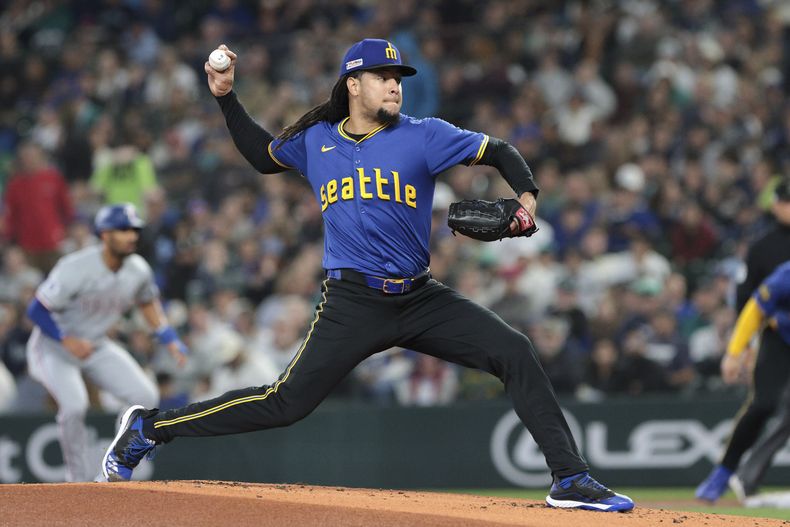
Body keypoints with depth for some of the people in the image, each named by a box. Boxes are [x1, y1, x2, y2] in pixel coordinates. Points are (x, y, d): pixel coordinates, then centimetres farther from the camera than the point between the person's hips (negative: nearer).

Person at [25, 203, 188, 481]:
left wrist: (169, 339, 3)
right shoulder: (76, 268, -28)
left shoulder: (138, 270, -9)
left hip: (96, 346, 6)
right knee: (74, 404, -29)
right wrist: (67, 341, -33)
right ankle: (80, 478, -11)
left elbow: (148, 302, 13)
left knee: (145, 396, -8)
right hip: (53, 346, -6)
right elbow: (36, 309, -23)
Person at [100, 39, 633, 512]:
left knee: (515, 352, -14)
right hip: (353, 304, -1)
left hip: (421, 299, 1)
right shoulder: (315, 141, 9)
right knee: (286, 403, -10)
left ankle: (570, 478, -10)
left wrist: (526, 194, -16)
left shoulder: (423, 136, 2)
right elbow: (263, 155, 28)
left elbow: (499, 151, 3)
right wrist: (226, 97, 20)